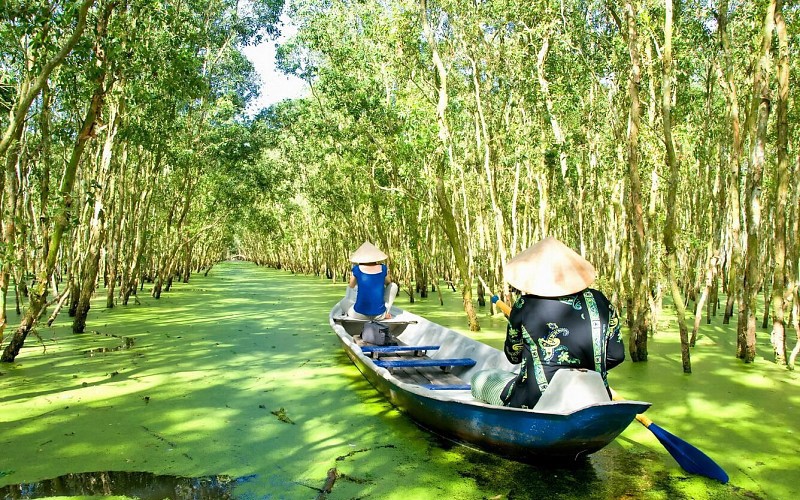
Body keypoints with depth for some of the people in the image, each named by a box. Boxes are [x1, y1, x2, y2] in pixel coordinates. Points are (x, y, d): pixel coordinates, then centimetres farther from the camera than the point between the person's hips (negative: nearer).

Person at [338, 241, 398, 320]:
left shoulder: (356, 269, -5)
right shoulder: (383, 268, -1)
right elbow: (388, 282, 21)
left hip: (359, 315, 1)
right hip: (379, 315, -1)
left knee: (343, 302, 33)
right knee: (393, 285, 21)